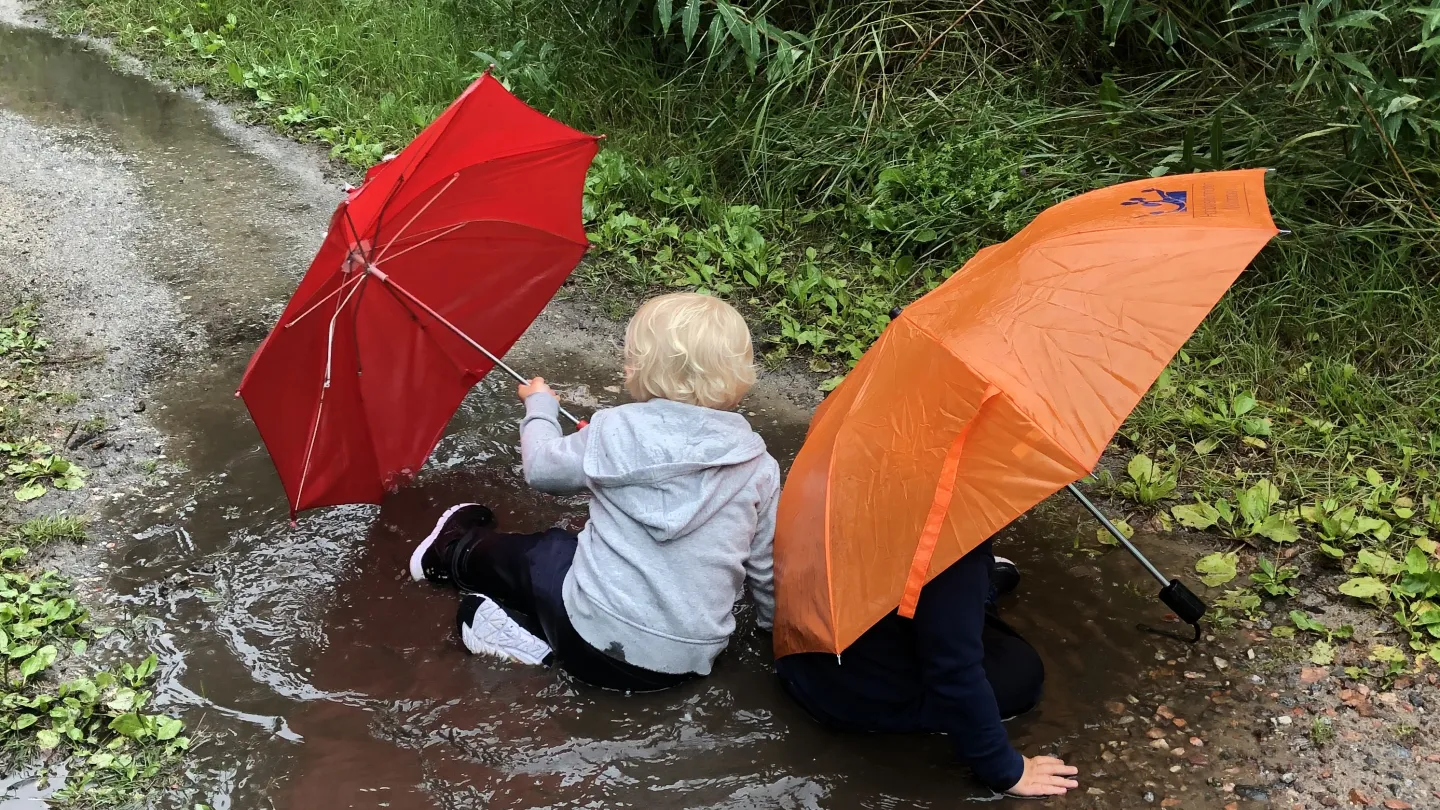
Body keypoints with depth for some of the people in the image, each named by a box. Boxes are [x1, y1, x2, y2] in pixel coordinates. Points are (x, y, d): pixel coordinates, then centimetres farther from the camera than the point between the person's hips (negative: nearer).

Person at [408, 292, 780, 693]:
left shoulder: (616, 431, -12)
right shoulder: (758, 466, -6)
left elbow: (541, 468, 6)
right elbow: (769, 566, 3)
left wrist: (540, 405, 26)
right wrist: (774, 620, 23)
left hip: (600, 647, -3)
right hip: (693, 661, 3)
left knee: (533, 553, 25)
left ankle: (456, 552, 48)